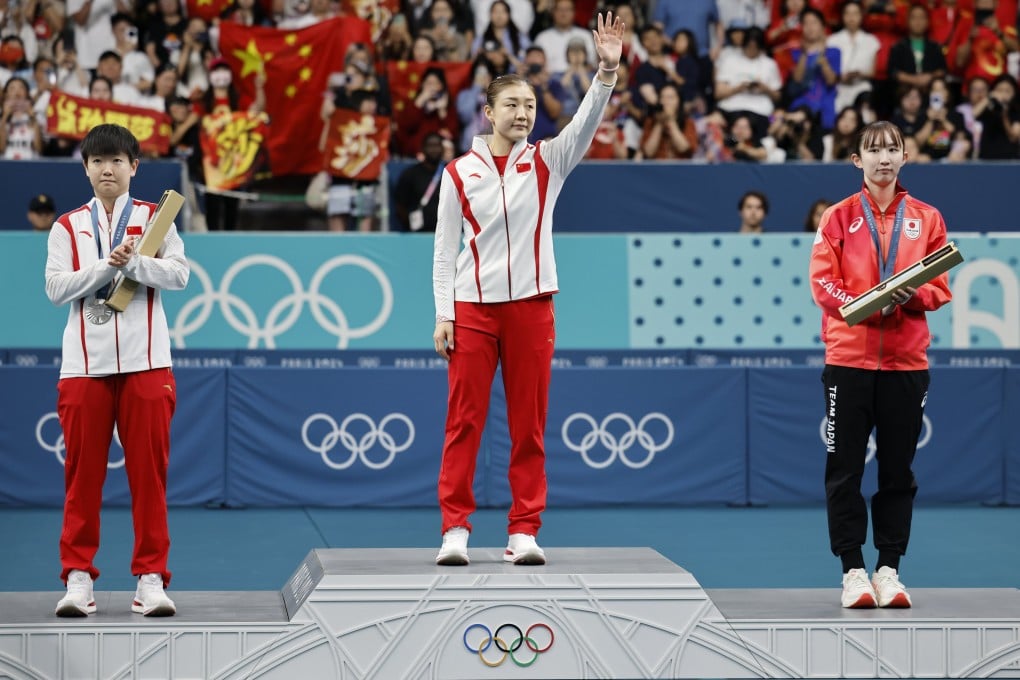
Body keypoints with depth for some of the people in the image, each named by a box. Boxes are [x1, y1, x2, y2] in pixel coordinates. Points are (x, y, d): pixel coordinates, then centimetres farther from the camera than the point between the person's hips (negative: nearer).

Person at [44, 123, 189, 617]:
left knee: (148, 469, -2)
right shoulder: (68, 227, 11)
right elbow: (56, 287, -1)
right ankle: (78, 575, 4)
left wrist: (135, 261, -15)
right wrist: (108, 265, -11)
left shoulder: (153, 218, 10)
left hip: (145, 362, -1)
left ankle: (151, 577, 2)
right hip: (84, 364, 1)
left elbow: (179, 274, -2)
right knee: (83, 470, 0)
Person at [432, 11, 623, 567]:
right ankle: (455, 528, 2)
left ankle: (524, 531, 6)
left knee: (529, 425, 2)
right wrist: (443, 315, -3)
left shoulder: (547, 162, 6)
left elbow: (586, 120, -11)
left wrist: (607, 69, -26)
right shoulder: (458, 174, 4)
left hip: (531, 306, 1)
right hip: (473, 307, -1)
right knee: (464, 421, -2)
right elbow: (445, 249, 4)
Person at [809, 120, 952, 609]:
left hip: (906, 361, 1)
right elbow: (822, 282, -2)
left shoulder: (926, 219, 8)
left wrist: (911, 296, -15)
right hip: (849, 358, -1)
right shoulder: (839, 218, 5)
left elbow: (940, 287, 6)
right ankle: (853, 572, 4)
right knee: (845, 468, -1)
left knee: (898, 471, 4)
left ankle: (888, 570, 11)